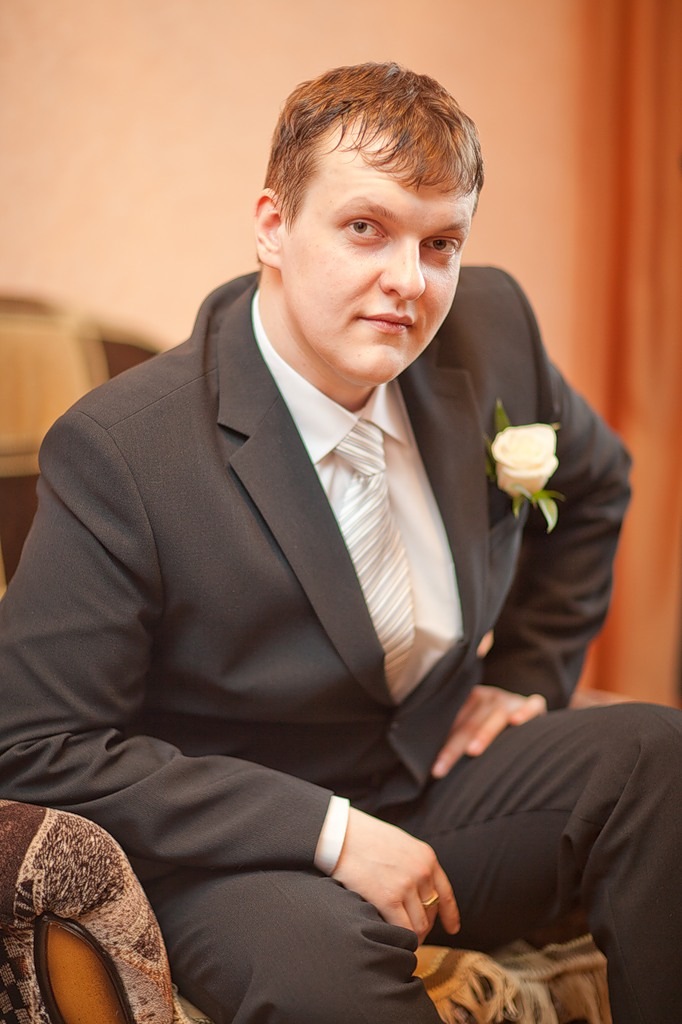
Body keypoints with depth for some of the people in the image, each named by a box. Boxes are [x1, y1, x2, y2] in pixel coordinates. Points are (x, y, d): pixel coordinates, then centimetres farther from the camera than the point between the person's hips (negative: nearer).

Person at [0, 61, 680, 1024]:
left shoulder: (489, 326, -6)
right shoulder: (120, 448, -22)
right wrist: (329, 832, -24)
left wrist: (527, 675, 6)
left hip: (441, 774, 6)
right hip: (235, 853, -5)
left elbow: (591, 483, 16)